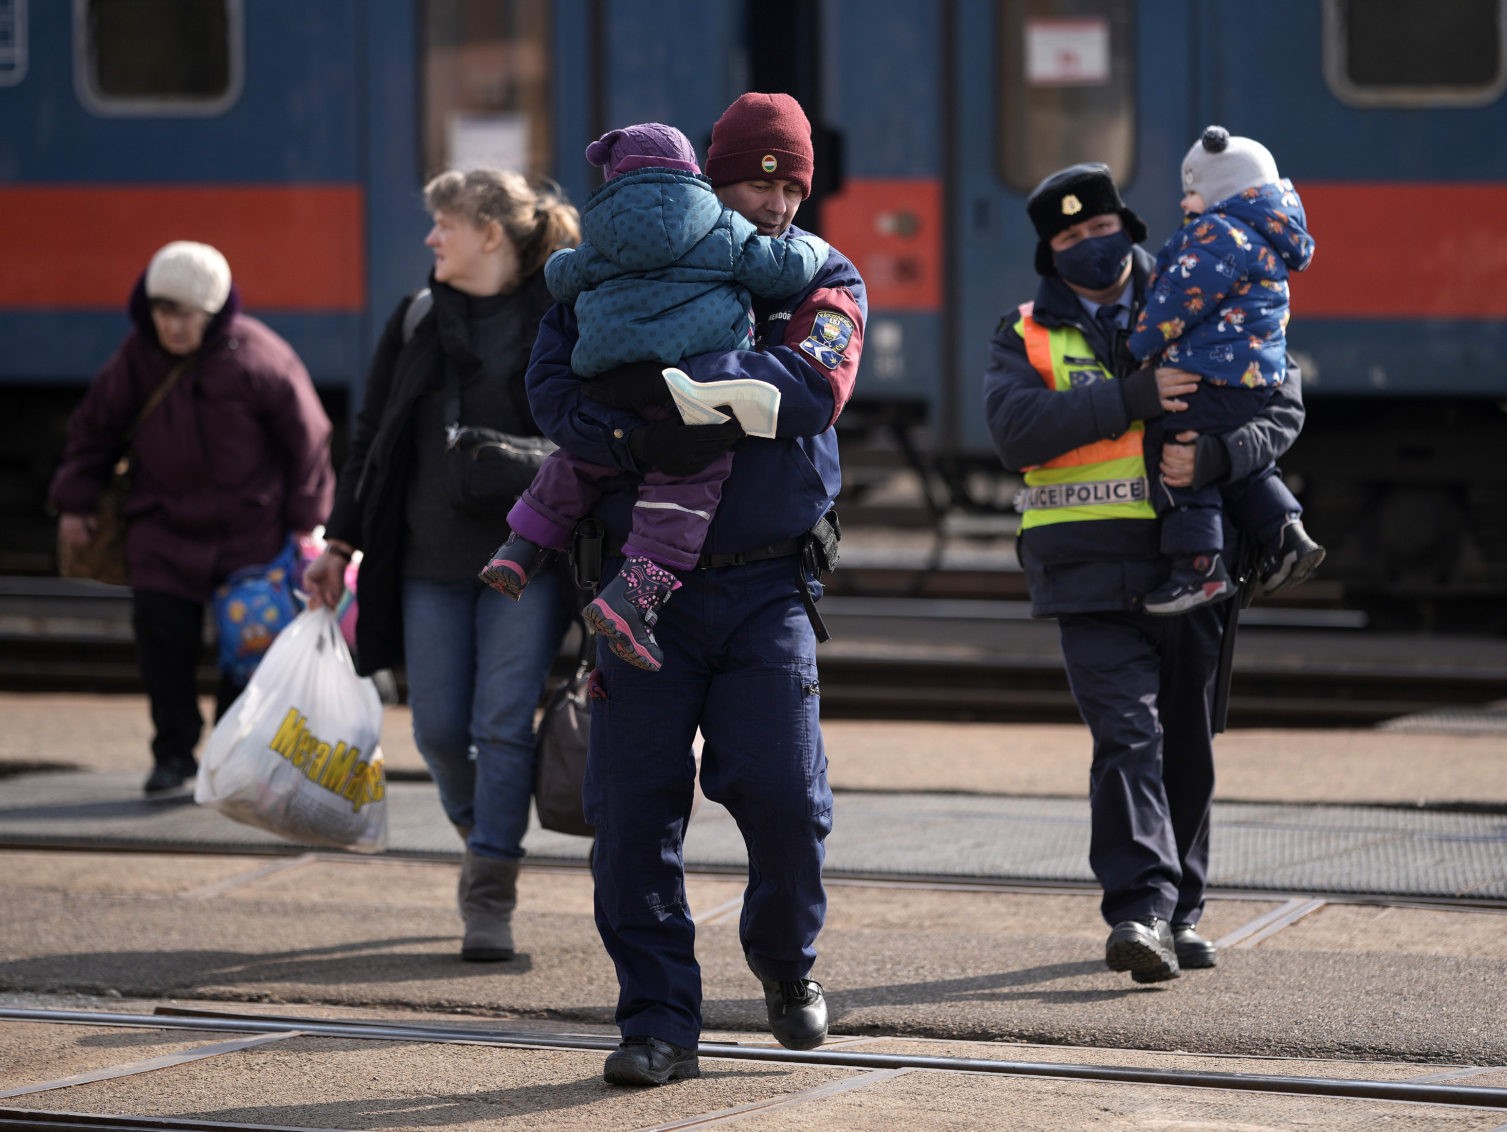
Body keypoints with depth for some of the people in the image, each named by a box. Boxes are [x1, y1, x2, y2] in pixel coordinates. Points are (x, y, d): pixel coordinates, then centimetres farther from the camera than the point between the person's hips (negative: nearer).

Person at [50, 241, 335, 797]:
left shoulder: (257, 358, -13)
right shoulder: (137, 357, -4)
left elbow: (306, 438, -4)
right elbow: (94, 428, 10)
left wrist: (305, 520, -2)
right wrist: (75, 501, 7)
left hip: (250, 528, -2)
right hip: (164, 524, 2)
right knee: (162, 631, -7)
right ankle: (174, 751, 6)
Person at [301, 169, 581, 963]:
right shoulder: (416, 323, 9)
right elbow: (371, 439, 14)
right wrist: (339, 545, 10)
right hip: (430, 560, 4)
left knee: (503, 725, -8)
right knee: (439, 728, 4)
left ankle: (491, 898, -3)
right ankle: (480, 839, 31)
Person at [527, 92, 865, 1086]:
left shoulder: (826, 284, 6)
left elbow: (812, 387, -15)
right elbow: (553, 383, -7)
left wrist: (682, 381, -25)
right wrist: (634, 440, -25)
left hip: (767, 585, 0)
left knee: (785, 795, -9)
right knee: (634, 807, -4)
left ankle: (787, 964, 21)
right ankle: (660, 1022, 5)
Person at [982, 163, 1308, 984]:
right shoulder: (1026, 337, 9)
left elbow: (1281, 408, 7)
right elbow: (1015, 428, -11)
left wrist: (1216, 456, -14)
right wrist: (1134, 399, -19)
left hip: (1192, 566, 2)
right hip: (1092, 575, -2)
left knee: (1188, 746, 9)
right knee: (1127, 736, -17)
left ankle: (1177, 912, 22)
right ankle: (1140, 910, -25)